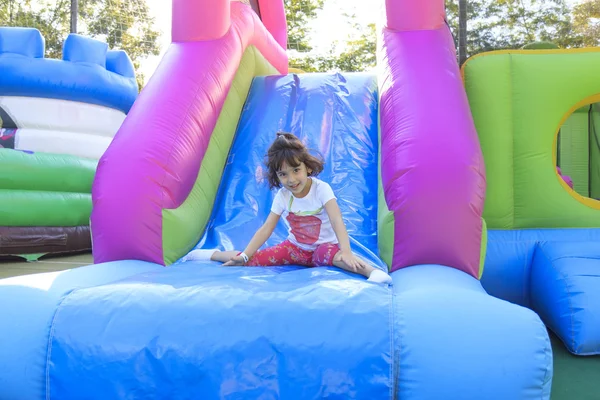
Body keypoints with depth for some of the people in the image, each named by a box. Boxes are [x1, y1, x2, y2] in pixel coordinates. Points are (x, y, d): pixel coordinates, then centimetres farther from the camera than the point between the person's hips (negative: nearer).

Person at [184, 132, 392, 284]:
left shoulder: (321, 189, -22)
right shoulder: (282, 196, -10)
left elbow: (337, 221, -33)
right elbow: (266, 229, -9)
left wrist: (346, 251, -48)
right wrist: (244, 256, -18)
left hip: (323, 247, -3)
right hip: (294, 247, 3)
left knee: (334, 255, -40)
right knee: (253, 258, -8)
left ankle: (372, 271, -50)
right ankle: (213, 254, 11)